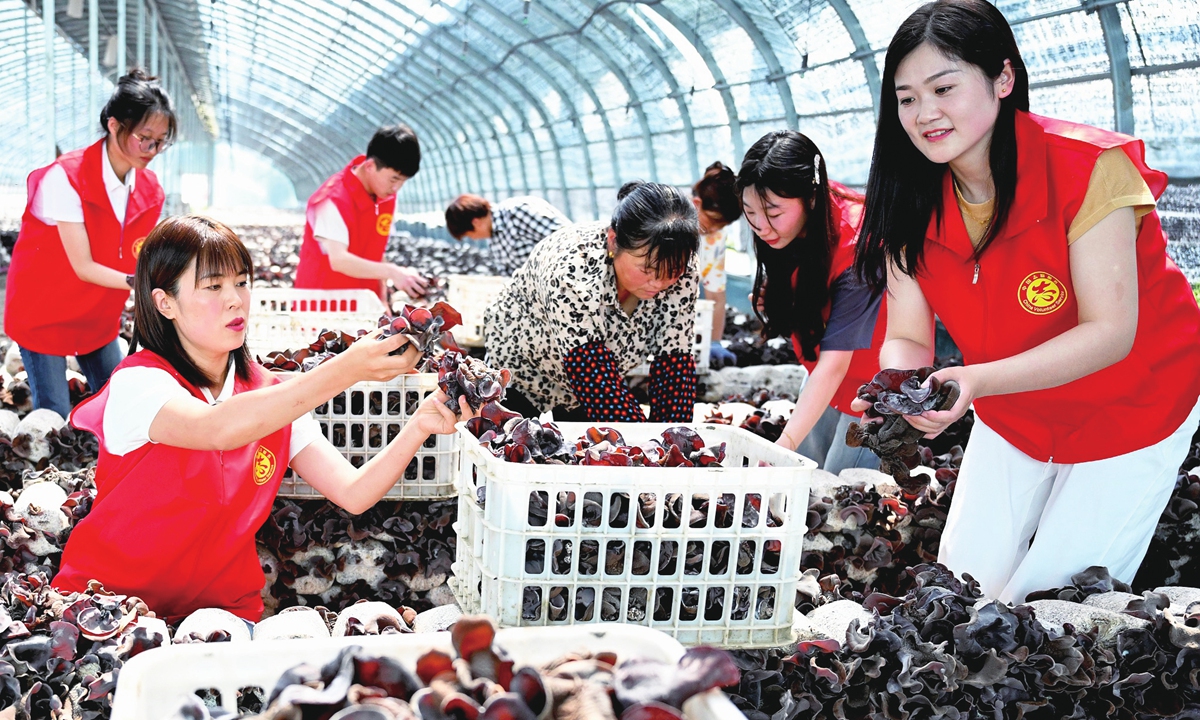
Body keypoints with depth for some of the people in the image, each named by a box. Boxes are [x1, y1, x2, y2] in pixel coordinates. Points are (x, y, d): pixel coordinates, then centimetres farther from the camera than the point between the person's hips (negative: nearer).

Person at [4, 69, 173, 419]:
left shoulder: (149, 191, -6)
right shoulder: (66, 178, -24)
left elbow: (137, 264, -3)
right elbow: (83, 267, -25)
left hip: (99, 317, 6)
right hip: (44, 313, -6)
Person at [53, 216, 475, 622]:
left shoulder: (270, 399, 5)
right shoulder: (137, 383, -12)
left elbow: (353, 493, -5)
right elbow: (219, 429, -35)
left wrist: (417, 428, -22)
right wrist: (346, 369, -41)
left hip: (225, 606, 4)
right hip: (111, 599, -4)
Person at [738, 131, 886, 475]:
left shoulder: (857, 245, -34)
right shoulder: (792, 221, -14)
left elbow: (834, 364, -37)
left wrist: (785, 443, -44)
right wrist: (775, 291, -13)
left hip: (872, 375, -7)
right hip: (822, 372, 7)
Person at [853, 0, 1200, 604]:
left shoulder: (1086, 167, -28)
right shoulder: (912, 201, -12)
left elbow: (1110, 332, -28)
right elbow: (908, 338, -10)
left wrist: (978, 381, -41)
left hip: (1131, 410, -4)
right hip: (1011, 418, 5)